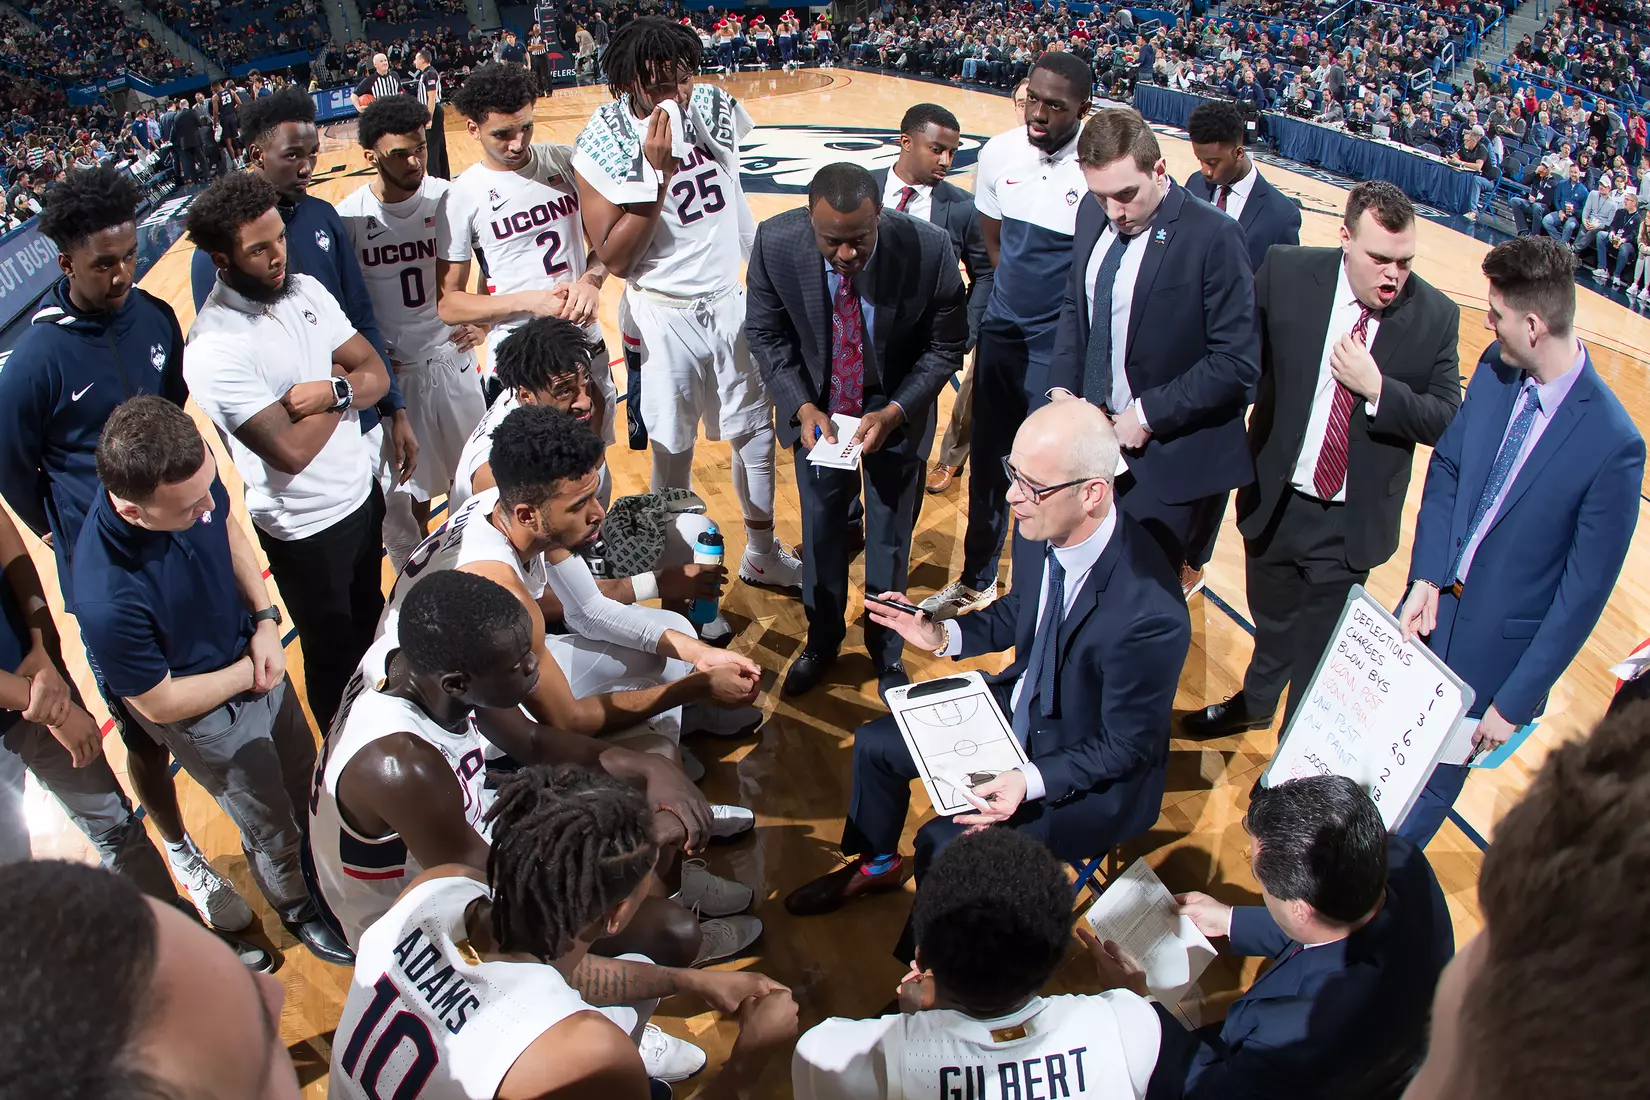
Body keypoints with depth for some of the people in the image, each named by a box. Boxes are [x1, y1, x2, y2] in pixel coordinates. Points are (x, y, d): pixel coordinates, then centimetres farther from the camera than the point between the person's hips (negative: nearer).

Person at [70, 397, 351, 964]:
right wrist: (249, 674, -14)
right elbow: (160, 703, -26)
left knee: (302, 769, 31)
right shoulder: (107, 599, -43)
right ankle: (298, 907, 52)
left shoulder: (189, 471, -26)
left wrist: (266, 619, -10)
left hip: (255, 656, 6)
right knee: (272, 826, 20)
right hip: (208, 716, -6)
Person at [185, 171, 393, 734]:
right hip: (306, 528, -6)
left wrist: (331, 389, -23)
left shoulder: (305, 288, -4)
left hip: (363, 493, 7)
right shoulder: (214, 348, -26)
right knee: (333, 653, 15)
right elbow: (290, 450, -29)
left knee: (371, 619, 27)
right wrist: (341, 397, -14)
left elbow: (376, 373, -2)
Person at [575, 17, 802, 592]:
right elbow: (613, 257, -20)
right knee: (673, 448, 8)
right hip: (665, 313, -4)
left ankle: (761, 554, 32)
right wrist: (659, 174, -27)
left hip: (734, 299, 4)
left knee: (756, 432, 13)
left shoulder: (718, 108, -4)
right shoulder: (604, 145, -17)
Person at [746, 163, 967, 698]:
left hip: (896, 408, -1)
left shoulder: (929, 248, -28)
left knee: (890, 536, 14)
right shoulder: (775, 242, -24)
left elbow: (945, 345, -13)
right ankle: (822, 640, 42)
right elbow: (765, 332, -8)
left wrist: (894, 411, -25)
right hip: (816, 407, 1)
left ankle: (887, 649, 39)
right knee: (820, 528, 17)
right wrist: (802, 406, -21)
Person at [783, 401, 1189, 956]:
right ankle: (876, 865, 37)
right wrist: (943, 635, -7)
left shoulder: (1150, 614, -36)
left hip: (1095, 771, -7)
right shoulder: (1040, 534, -15)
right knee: (875, 744, 9)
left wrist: (1031, 781, -34)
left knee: (946, 843, -20)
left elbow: (1126, 745, -23)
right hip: (1021, 704, 8)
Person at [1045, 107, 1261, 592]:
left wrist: (1148, 414, -18)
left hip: (1168, 456, -6)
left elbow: (1237, 361, -17)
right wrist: (1062, 392, 0)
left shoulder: (1214, 237, -18)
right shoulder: (1093, 214, 2)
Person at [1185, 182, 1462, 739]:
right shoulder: (1286, 274, -11)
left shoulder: (1435, 316, -10)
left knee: (1319, 654, 11)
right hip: (1275, 502, 1)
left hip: (1352, 523, -1)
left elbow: (1447, 420, -9)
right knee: (1271, 624, 25)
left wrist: (1378, 389, -23)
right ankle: (1254, 704, 54)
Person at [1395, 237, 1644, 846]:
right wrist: (1427, 577, -9)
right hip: (1432, 600, 5)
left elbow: (1584, 591, -18)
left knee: (1431, 778, 13)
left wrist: (1515, 703, -14)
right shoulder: (1495, 368, -8)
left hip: (1496, 644, -4)